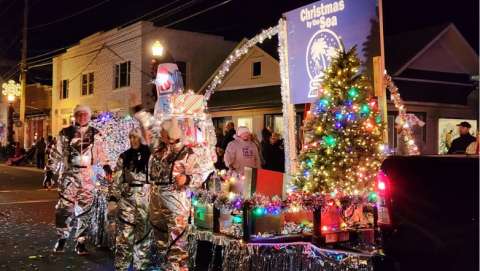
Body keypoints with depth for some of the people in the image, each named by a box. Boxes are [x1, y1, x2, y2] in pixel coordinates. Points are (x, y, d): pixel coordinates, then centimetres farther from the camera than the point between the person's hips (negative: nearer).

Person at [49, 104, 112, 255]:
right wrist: (51, 171, 3)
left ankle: (81, 242, 10)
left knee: (85, 209, 2)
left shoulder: (95, 134, 8)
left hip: (88, 175, 1)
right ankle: (62, 238, 13)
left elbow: (100, 152, 15)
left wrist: (106, 166, 3)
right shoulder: (65, 133, 4)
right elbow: (57, 153, 6)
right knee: (64, 206, -3)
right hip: (69, 174, -1)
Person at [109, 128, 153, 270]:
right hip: (126, 197, 2)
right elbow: (117, 177, 10)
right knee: (124, 231, -1)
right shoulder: (125, 156, 10)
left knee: (143, 231, 4)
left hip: (145, 197, -2)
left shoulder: (150, 155, -1)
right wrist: (113, 194, 3)